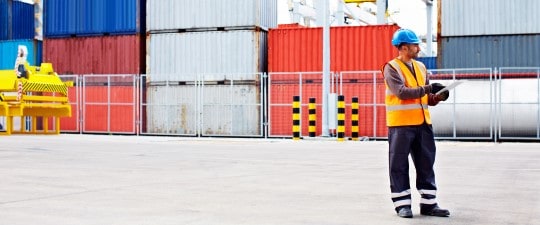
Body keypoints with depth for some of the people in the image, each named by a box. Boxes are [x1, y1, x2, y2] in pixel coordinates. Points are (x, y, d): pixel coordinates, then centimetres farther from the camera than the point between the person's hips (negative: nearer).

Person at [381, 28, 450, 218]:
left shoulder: (420, 67, 15)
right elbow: (401, 92, -20)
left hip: (422, 123, 7)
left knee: (426, 164, 9)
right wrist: (428, 89, -24)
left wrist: (437, 97, -6)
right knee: (399, 166, 0)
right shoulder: (391, 68, -7)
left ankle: (428, 203, 17)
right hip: (401, 124, -7)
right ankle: (402, 204, 10)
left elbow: (428, 97, 16)